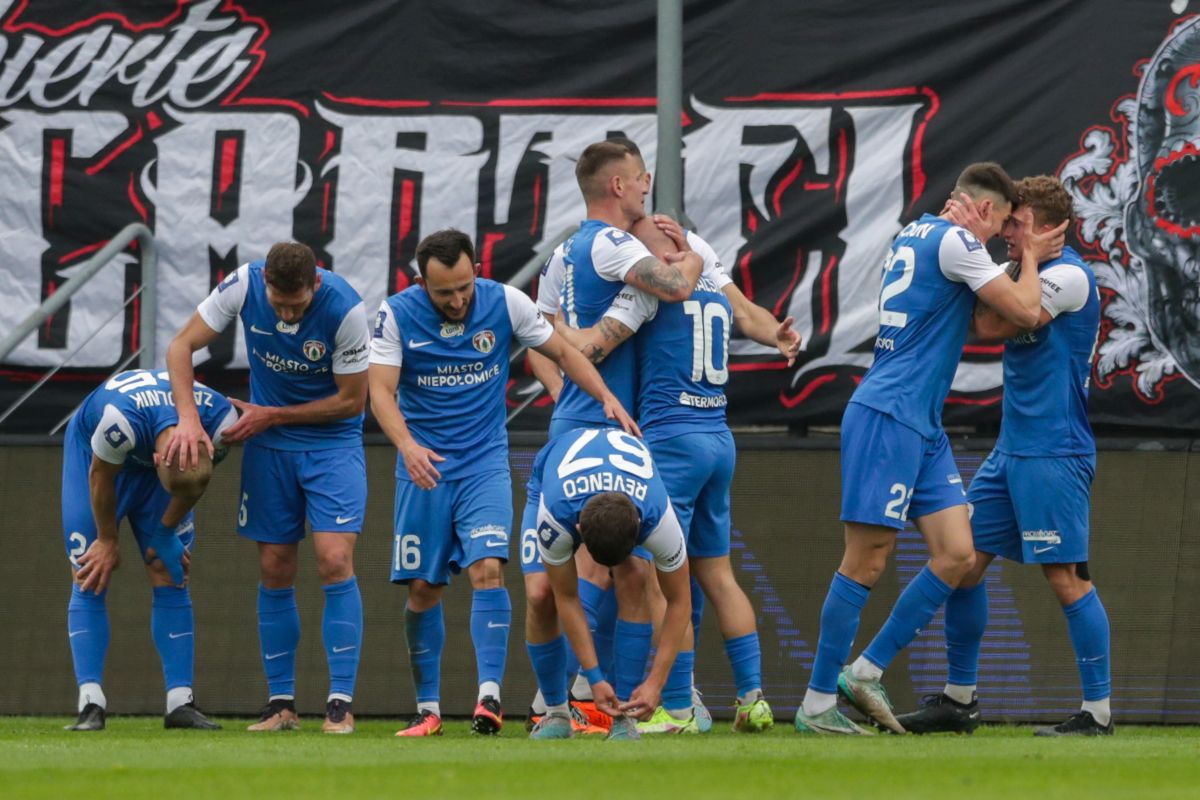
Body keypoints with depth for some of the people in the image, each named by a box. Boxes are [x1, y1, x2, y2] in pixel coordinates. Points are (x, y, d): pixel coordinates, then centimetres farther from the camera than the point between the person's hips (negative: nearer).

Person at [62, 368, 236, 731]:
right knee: (90, 582, -10)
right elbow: (100, 477, -23)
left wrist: (166, 533, -2)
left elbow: (195, 482, -9)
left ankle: (181, 702, -3)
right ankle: (91, 704, -13)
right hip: (93, 453, -3)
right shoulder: (120, 418, -44)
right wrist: (108, 541, -9)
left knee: (171, 578, -4)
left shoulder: (221, 419, -32)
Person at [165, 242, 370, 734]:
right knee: (275, 570, 3)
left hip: (333, 441, -3)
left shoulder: (344, 309, -24)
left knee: (335, 561, -15)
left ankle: (341, 702, -12)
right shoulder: (244, 286, -16)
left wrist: (272, 415, -13)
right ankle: (280, 703, 10)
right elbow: (181, 346, -8)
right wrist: (189, 419, -21)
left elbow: (351, 400, -14)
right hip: (268, 448, 3)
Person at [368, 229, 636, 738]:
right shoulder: (396, 314, -9)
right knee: (423, 589, 1)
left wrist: (607, 399, -9)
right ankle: (428, 709, 12)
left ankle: (489, 696, -21)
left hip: (485, 463, 0)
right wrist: (407, 445, -32)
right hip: (424, 466, 0)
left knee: (487, 569, -18)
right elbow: (380, 391, -14)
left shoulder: (505, 303, -6)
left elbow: (563, 354, 6)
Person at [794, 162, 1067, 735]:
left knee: (957, 554, 4)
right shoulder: (955, 242, -11)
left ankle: (864, 672, 8)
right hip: (887, 418, -10)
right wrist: (1031, 258, 9)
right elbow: (1025, 311, -10)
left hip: (922, 428, 10)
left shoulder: (915, 235, 18)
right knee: (866, 561, -7)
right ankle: (817, 704, -4)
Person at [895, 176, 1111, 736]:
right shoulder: (1030, 276, 17)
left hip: (1053, 455, -10)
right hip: (1011, 453, 10)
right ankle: (959, 699, 16)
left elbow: (991, 325, -17)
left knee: (1066, 577, -9)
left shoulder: (1069, 276, -12)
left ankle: (1097, 711, -4)